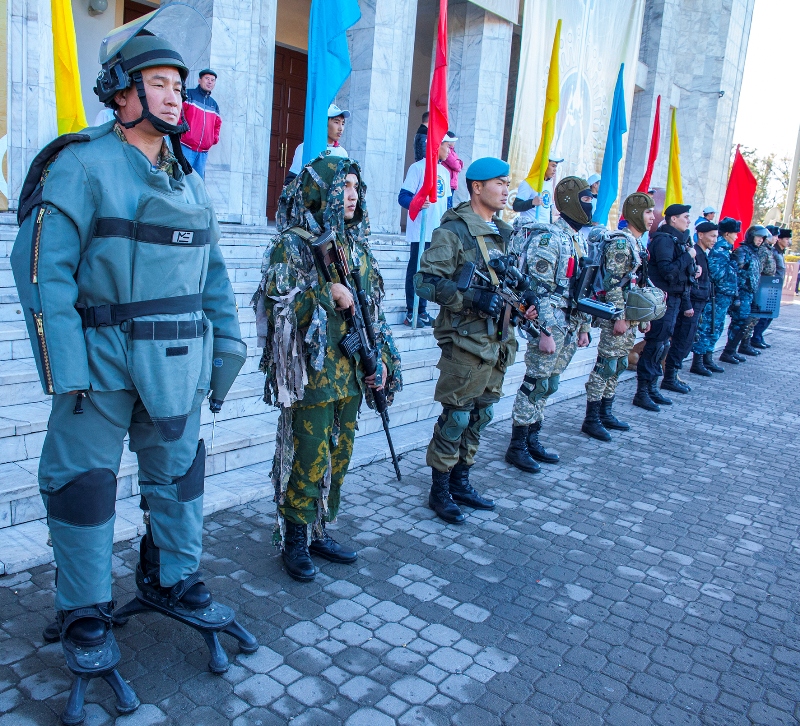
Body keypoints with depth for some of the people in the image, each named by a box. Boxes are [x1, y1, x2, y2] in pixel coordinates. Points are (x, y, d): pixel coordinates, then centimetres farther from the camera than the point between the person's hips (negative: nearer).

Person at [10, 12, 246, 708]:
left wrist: (227, 343, 11)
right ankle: (85, 614, 24)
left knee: (178, 471, 16)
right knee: (85, 483, 5)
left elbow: (212, 271, 16)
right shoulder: (82, 164, -8)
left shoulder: (187, 176, 12)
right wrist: (65, 371, -18)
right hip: (103, 362, -6)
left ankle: (174, 578, 37)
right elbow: (42, 266, -13)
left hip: (176, 364, 6)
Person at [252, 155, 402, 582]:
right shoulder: (293, 244, -6)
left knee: (339, 458, 13)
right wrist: (327, 294, -19)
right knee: (308, 460, -1)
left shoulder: (355, 245, 13)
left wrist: (379, 357, 10)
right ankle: (294, 543, 17)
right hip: (312, 372, -6)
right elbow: (276, 301, -16)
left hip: (350, 373, 7)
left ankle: (320, 534, 28)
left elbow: (372, 308, 16)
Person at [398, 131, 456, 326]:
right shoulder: (418, 167, -5)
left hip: (439, 233, 7)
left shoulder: (445, 171, 16)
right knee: (415, 271, -1)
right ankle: (411, 313, 6)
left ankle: (422, 310, 19)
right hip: (420, 232, -6)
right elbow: (403, 196, -10)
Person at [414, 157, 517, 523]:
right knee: (455, 418, -1)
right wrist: (473, 297, -25)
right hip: (466, 341, -8)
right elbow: (426, 281, -17)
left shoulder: (504, 233, 16)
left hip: (497, 342, 8)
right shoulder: (453, 231, -9)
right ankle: (439, 491, 14)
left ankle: (460, 483, 29)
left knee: (480, 416, 14)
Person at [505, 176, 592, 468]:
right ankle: (517, 446, 7)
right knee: (536, 384, -3)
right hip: (550, 324, -9)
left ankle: (531, 439, 23)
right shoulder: (549, 237, -13)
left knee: (546, 386, 14)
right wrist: (545, 332, -23)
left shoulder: (579, 240, 16)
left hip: (569, 327, 9)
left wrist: (584, 327, 20)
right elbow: (540, 289, -19)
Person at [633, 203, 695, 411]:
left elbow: (680, 274, 18)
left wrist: (685, 303, 15)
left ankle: (652, 388, 20)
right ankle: (642, 393, -3)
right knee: (655, 346, -8)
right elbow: (667, 271, -25)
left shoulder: (676, 240, 17)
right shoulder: (664, 239, -12)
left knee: (661, 346, 13)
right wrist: (688, 256, -14)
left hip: (673, 299, 10)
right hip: (663, 299, -10)